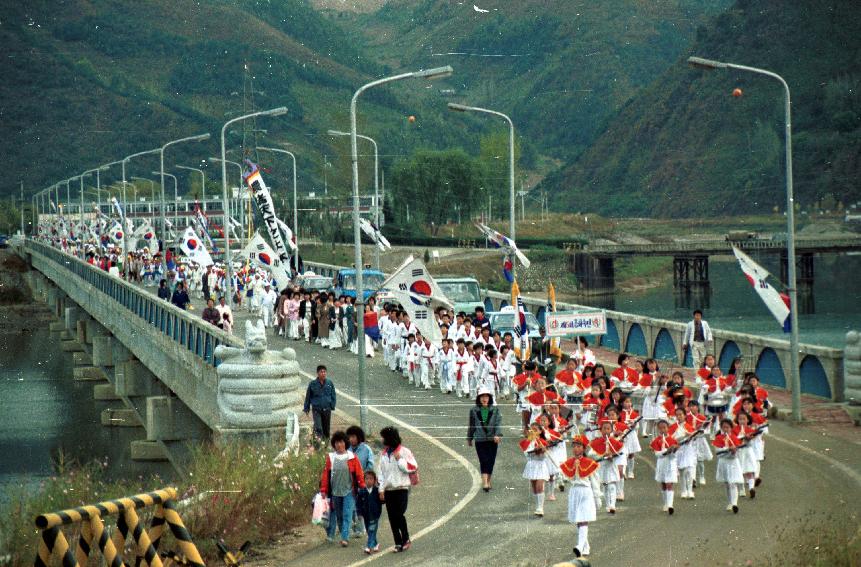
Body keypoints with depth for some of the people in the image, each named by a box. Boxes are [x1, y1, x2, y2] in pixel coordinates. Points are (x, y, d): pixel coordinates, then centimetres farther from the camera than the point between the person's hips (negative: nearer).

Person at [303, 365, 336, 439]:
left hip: (327, 410, 2)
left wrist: (332, 406, 6)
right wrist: (306, 408, 8)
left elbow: (333, 396, 10)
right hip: (316, 410, -2)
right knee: (318, 428, -17)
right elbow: (308, 397, 4)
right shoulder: (312, 384, -6)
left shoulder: (329, 383, -1)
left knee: (326, 428, 12)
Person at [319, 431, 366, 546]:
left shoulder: (352, 457, -1)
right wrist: (323, 490, 3)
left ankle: (345, 538, -12)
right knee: (338, 515, 11)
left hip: (349, 491, -2)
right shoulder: (330, 458, 5)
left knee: (347, 515, -9)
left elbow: (359, 474, -1)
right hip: (335, 492, 2)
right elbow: (325, 474, 6)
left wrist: (362, 488, -5)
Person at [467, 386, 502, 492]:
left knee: (491, 461, 7)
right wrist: (469, 438, 18)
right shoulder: (474, 410, 2)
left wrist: (498, 434, -22)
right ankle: (485, 483, -17)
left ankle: (488, 481, 22)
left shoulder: (495, 410, 2)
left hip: (492, 440, 1)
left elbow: (498, 422, -7)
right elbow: (472, 425, 12)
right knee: (483, 461, -11)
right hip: (480, 440, -1)